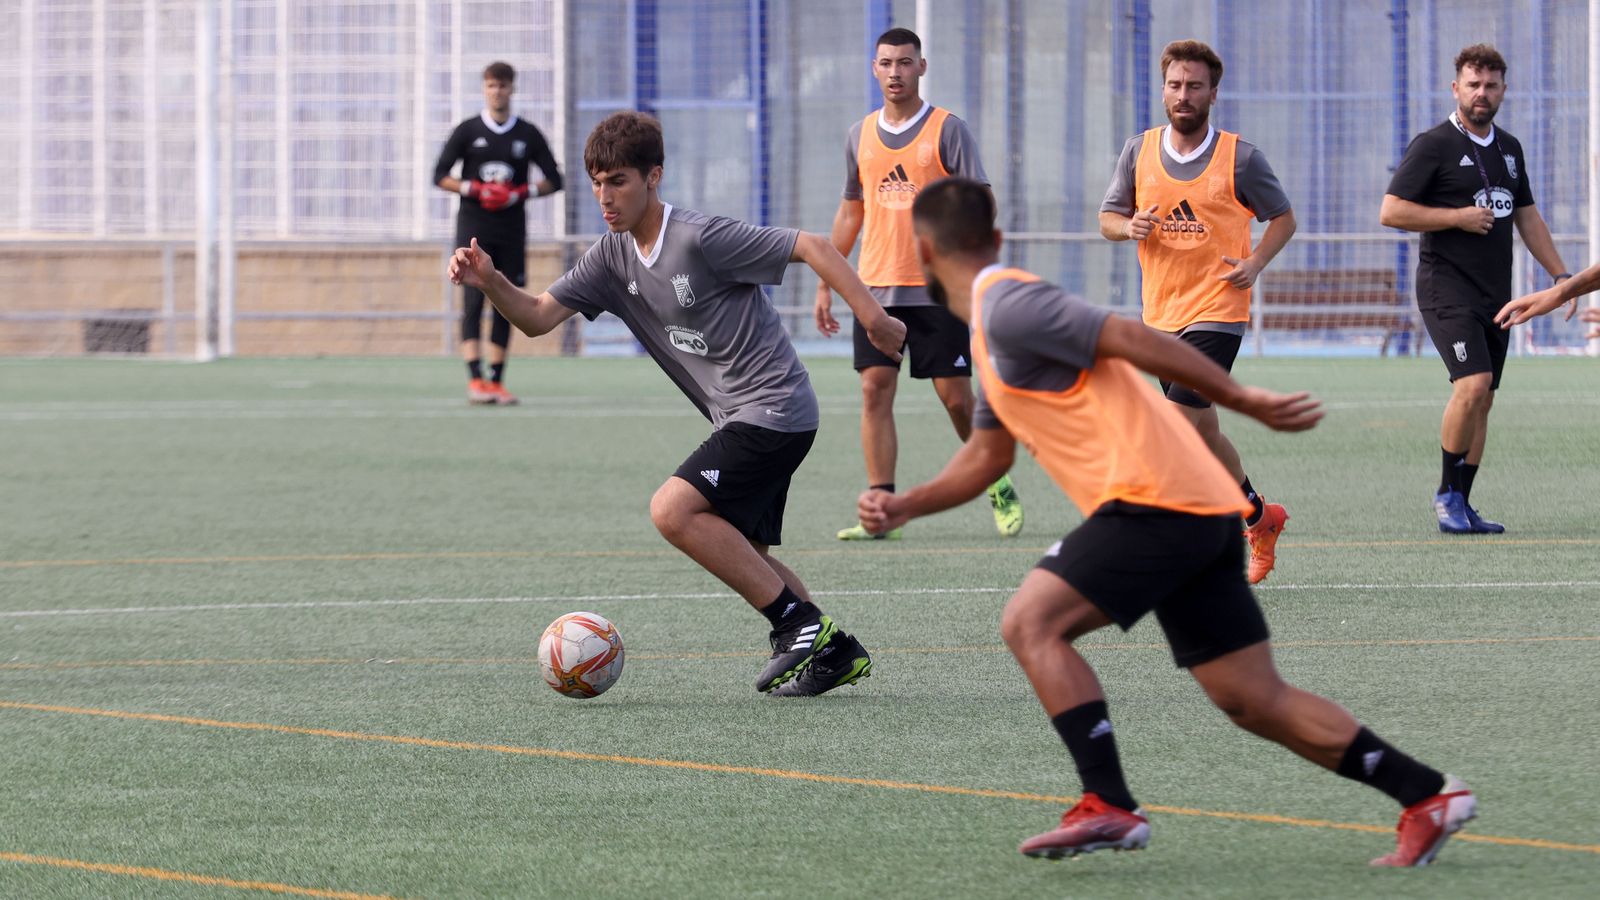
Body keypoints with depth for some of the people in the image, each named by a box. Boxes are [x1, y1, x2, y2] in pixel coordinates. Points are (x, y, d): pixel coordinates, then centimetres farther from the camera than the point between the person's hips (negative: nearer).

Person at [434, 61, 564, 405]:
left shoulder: (528, 135, 8)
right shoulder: (467, 131, 4)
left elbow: (554, 179, 10)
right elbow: (440, 175, 3)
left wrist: (521, 192, -8)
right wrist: (474, 189, -13)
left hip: (511, 231, 2)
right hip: (474, 227, -2)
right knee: (473, 300, -13)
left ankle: (497, 381, 9)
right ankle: (475, 380, -20)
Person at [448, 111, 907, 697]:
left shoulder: (702, 238, -16)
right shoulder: (613, 258, 7)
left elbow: (811, 247, -14)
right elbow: (538, 317, 3)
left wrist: (871, 316, -17)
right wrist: (490, 282, -16)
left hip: (774, 407, -9)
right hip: (738, 421, 9)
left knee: (673, 511, -19)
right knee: (742, 555, 10)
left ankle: (798, 622, -12)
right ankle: (835, 652, 19)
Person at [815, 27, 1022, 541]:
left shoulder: (947, 130, -3)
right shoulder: (861, 135, 11)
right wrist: (826, 284, 17)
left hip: (937, 288, -4)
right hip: (876, 288, 4)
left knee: (956, 397, -2)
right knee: (875, 392, -5)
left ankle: (999, 486, 19)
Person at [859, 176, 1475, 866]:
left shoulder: (1007, 309, -8)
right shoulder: (992, 329, 24)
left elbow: (1131, 338, -15)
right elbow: (986, 456, 32)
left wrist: (1242, 399, -17)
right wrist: (904, 506, 20)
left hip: (1154, 499, -10)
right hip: (1202, 517, 10)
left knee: (1030, 623, -12)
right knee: (1255, 701, 7)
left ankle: (1109, 807, -16)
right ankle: (1428, 797, 6)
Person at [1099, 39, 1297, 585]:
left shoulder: (1240, 158, -6)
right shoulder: (1139, 151, 4)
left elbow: (1282, 217, 5)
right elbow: (1107, 216, 10)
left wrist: (1256, 262, -12)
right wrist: (1129, 227, -13)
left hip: (1217, 310, -5)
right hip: (1160, 312, 5)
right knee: (1202, 428, 13)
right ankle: (1260, 516, 32)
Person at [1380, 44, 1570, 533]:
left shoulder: (1509, 148, 15)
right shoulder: (1433, 145, -6)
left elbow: (1528, 217, 25)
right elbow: (1391, 212, -11)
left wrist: (1560, 276, 19)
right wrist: (1459, 217, -14)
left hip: (1495, 292, 7)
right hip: (1448, 287, -7)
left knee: (1481, 400, 6)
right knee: (1472, 384, -21)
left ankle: (1460, 505, 12)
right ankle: (1448, 492, -7)